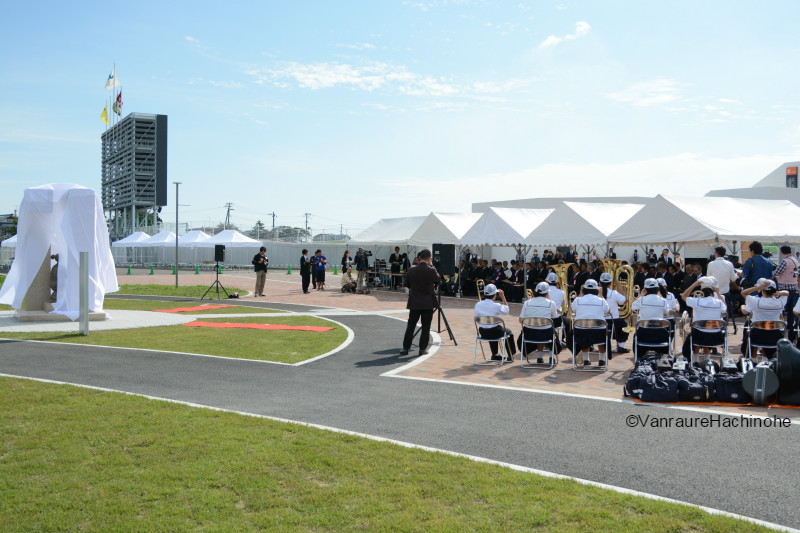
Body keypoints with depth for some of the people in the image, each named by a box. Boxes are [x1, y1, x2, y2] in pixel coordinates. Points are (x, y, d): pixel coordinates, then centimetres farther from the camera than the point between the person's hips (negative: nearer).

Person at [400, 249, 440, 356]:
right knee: (426, 326, 6)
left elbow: (407, 284, 7)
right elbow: (438, 280, 6)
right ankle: (423, 348, 8)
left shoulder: (411, 270, -3)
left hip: (414, 302, 3)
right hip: (428, 303, -3)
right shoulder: (431, 270, -13)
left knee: (410, 326, 9)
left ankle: (405, 348, 11)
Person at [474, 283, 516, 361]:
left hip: (483, 333, 4)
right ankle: (510, 356, 30)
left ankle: (494, 355, 41)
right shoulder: (496, 306, -16)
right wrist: (502, 297, 1)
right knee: (508, 331, 26)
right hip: (495, 332, -4)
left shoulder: (478, 305, -6)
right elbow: (506, 311, 2)